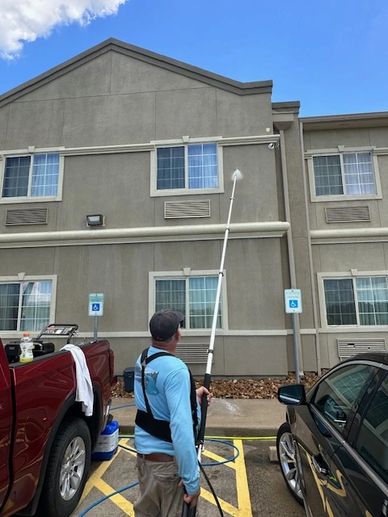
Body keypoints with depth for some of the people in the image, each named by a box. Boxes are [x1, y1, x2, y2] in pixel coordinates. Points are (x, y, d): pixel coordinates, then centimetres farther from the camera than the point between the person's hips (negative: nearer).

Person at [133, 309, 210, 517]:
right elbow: (181, 429, -33)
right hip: (168, 460, -8)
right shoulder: (176, 369, -29)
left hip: (143, 451, 8)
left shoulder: (142, 359, -2)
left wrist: (192, 396, 9)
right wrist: (191, 479, -26)